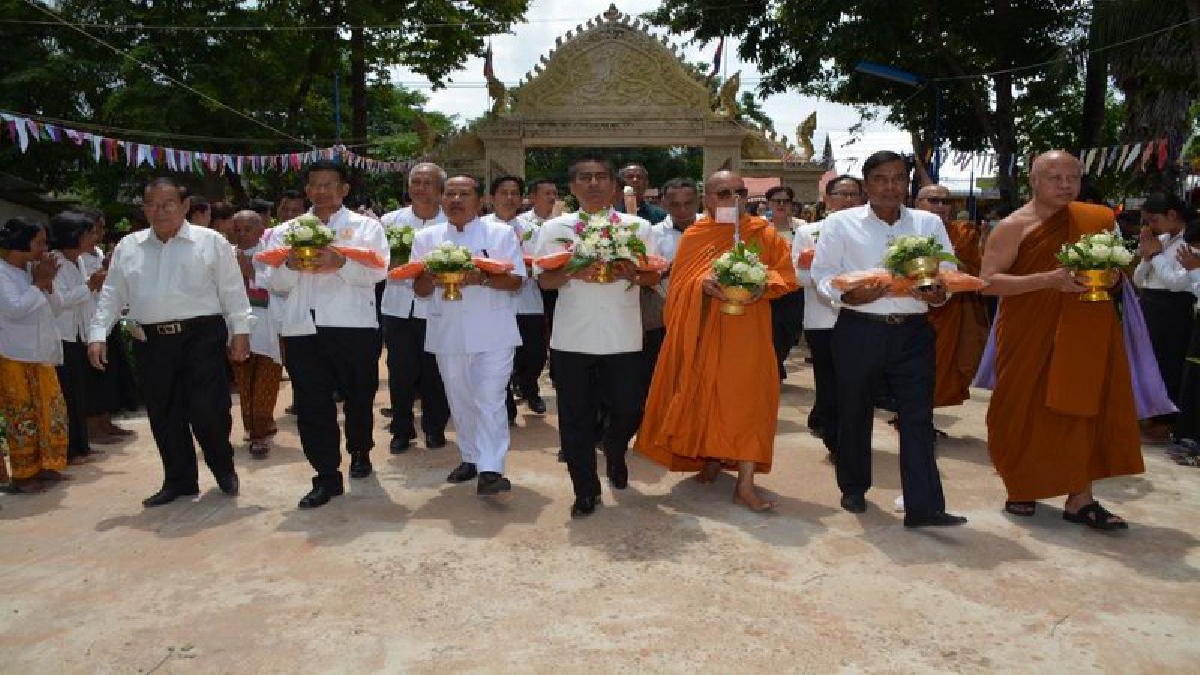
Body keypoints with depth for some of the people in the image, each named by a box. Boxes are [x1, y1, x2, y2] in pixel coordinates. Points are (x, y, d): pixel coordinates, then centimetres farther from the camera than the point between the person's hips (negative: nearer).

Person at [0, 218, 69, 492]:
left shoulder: (30, 269, 9)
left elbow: (53, 307, 12)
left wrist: (47, 283, -4)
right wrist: (39, 283, -14)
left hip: (41, 354, 8)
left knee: (51, 410, 11)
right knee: (22, 415, -2)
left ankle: (44, 465, 22)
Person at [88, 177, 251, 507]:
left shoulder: (211, 242, 2)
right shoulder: (128, 247, 13)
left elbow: (232, 290, 0)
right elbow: (112, 294, 12)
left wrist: (240, 331, -5)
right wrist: (98, 334, 4)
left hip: (201, 335, -4)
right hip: (152, 341, 4)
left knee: (207, 409, -7)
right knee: (163, 414, 8)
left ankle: (223, 468, 18)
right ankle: (179, 480, 22)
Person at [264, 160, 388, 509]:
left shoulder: (365, 226, 8)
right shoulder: (288, 230, 16)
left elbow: (377, 271, -8)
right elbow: (276, 283, 10)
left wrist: (341, 263, -23)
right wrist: (290, 266, -11)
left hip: (353, 326, -2)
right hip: (302, 329, 2)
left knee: (358, 397, 12)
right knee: (312, 405, -1)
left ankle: (359, 452, 36)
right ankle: (327, 476, 6)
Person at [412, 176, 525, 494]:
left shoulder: (501, 232, 3)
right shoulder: (427, 237, 11)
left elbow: (516, 281, -3)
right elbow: (420, 289, 9)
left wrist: (480, 278, -20)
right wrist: (432, 276, -14)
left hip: (492, 333, -3)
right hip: (448, 333, 4)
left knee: (490, 399, -9)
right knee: (460, 400, 12)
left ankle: (490, 470, -10)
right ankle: (470, 458, 26)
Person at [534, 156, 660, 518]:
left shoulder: (638, 227, 7)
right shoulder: (555, 228, 6)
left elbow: (654, 276, 8)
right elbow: (543, 279, 4)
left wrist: (632, 274, -15)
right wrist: (572, 273, -16)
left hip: (623, 337, 1)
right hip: (572, 338, 0)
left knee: (628, 409, 6)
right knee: (576, 416, 4)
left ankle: (614, 452, 41)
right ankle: (585, 490, 19)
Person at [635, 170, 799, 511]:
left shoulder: (764, 233, 3)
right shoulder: (694, 237, 4)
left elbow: (786, 272, 5)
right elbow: (679, 284, 0)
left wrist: (766, 285, -16)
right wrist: (703, 285, -20)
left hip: (748, 333, 0)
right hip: (705, 330, 1)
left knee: (748, 397, -5)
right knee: (706, 393, 9)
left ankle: (745, 484, -3)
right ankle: (711, 458, 33)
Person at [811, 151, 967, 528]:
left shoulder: (929, 224, 11)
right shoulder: (841, 224, 3)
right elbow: (823, 273, 0)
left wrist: (939, 294, -12)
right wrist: (849, 295, -19)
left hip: (913, 331, 2)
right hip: (858, 331, -1)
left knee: (918, 418, -3)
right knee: (854, 413, 10)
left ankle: (924, 507, -1)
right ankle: (853, 489, 29)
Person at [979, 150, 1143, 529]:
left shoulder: (1095, 220, 9)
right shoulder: (1014, 226, -7)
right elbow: (989, 281, -15)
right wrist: (1049, 279, -24)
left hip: (1083, 335, 4)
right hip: (1028, 337, -4)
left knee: (1084, 411, 2)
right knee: (1025, 412, 5)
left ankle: (1080, 500, 10)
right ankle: (1020, 489, 23)